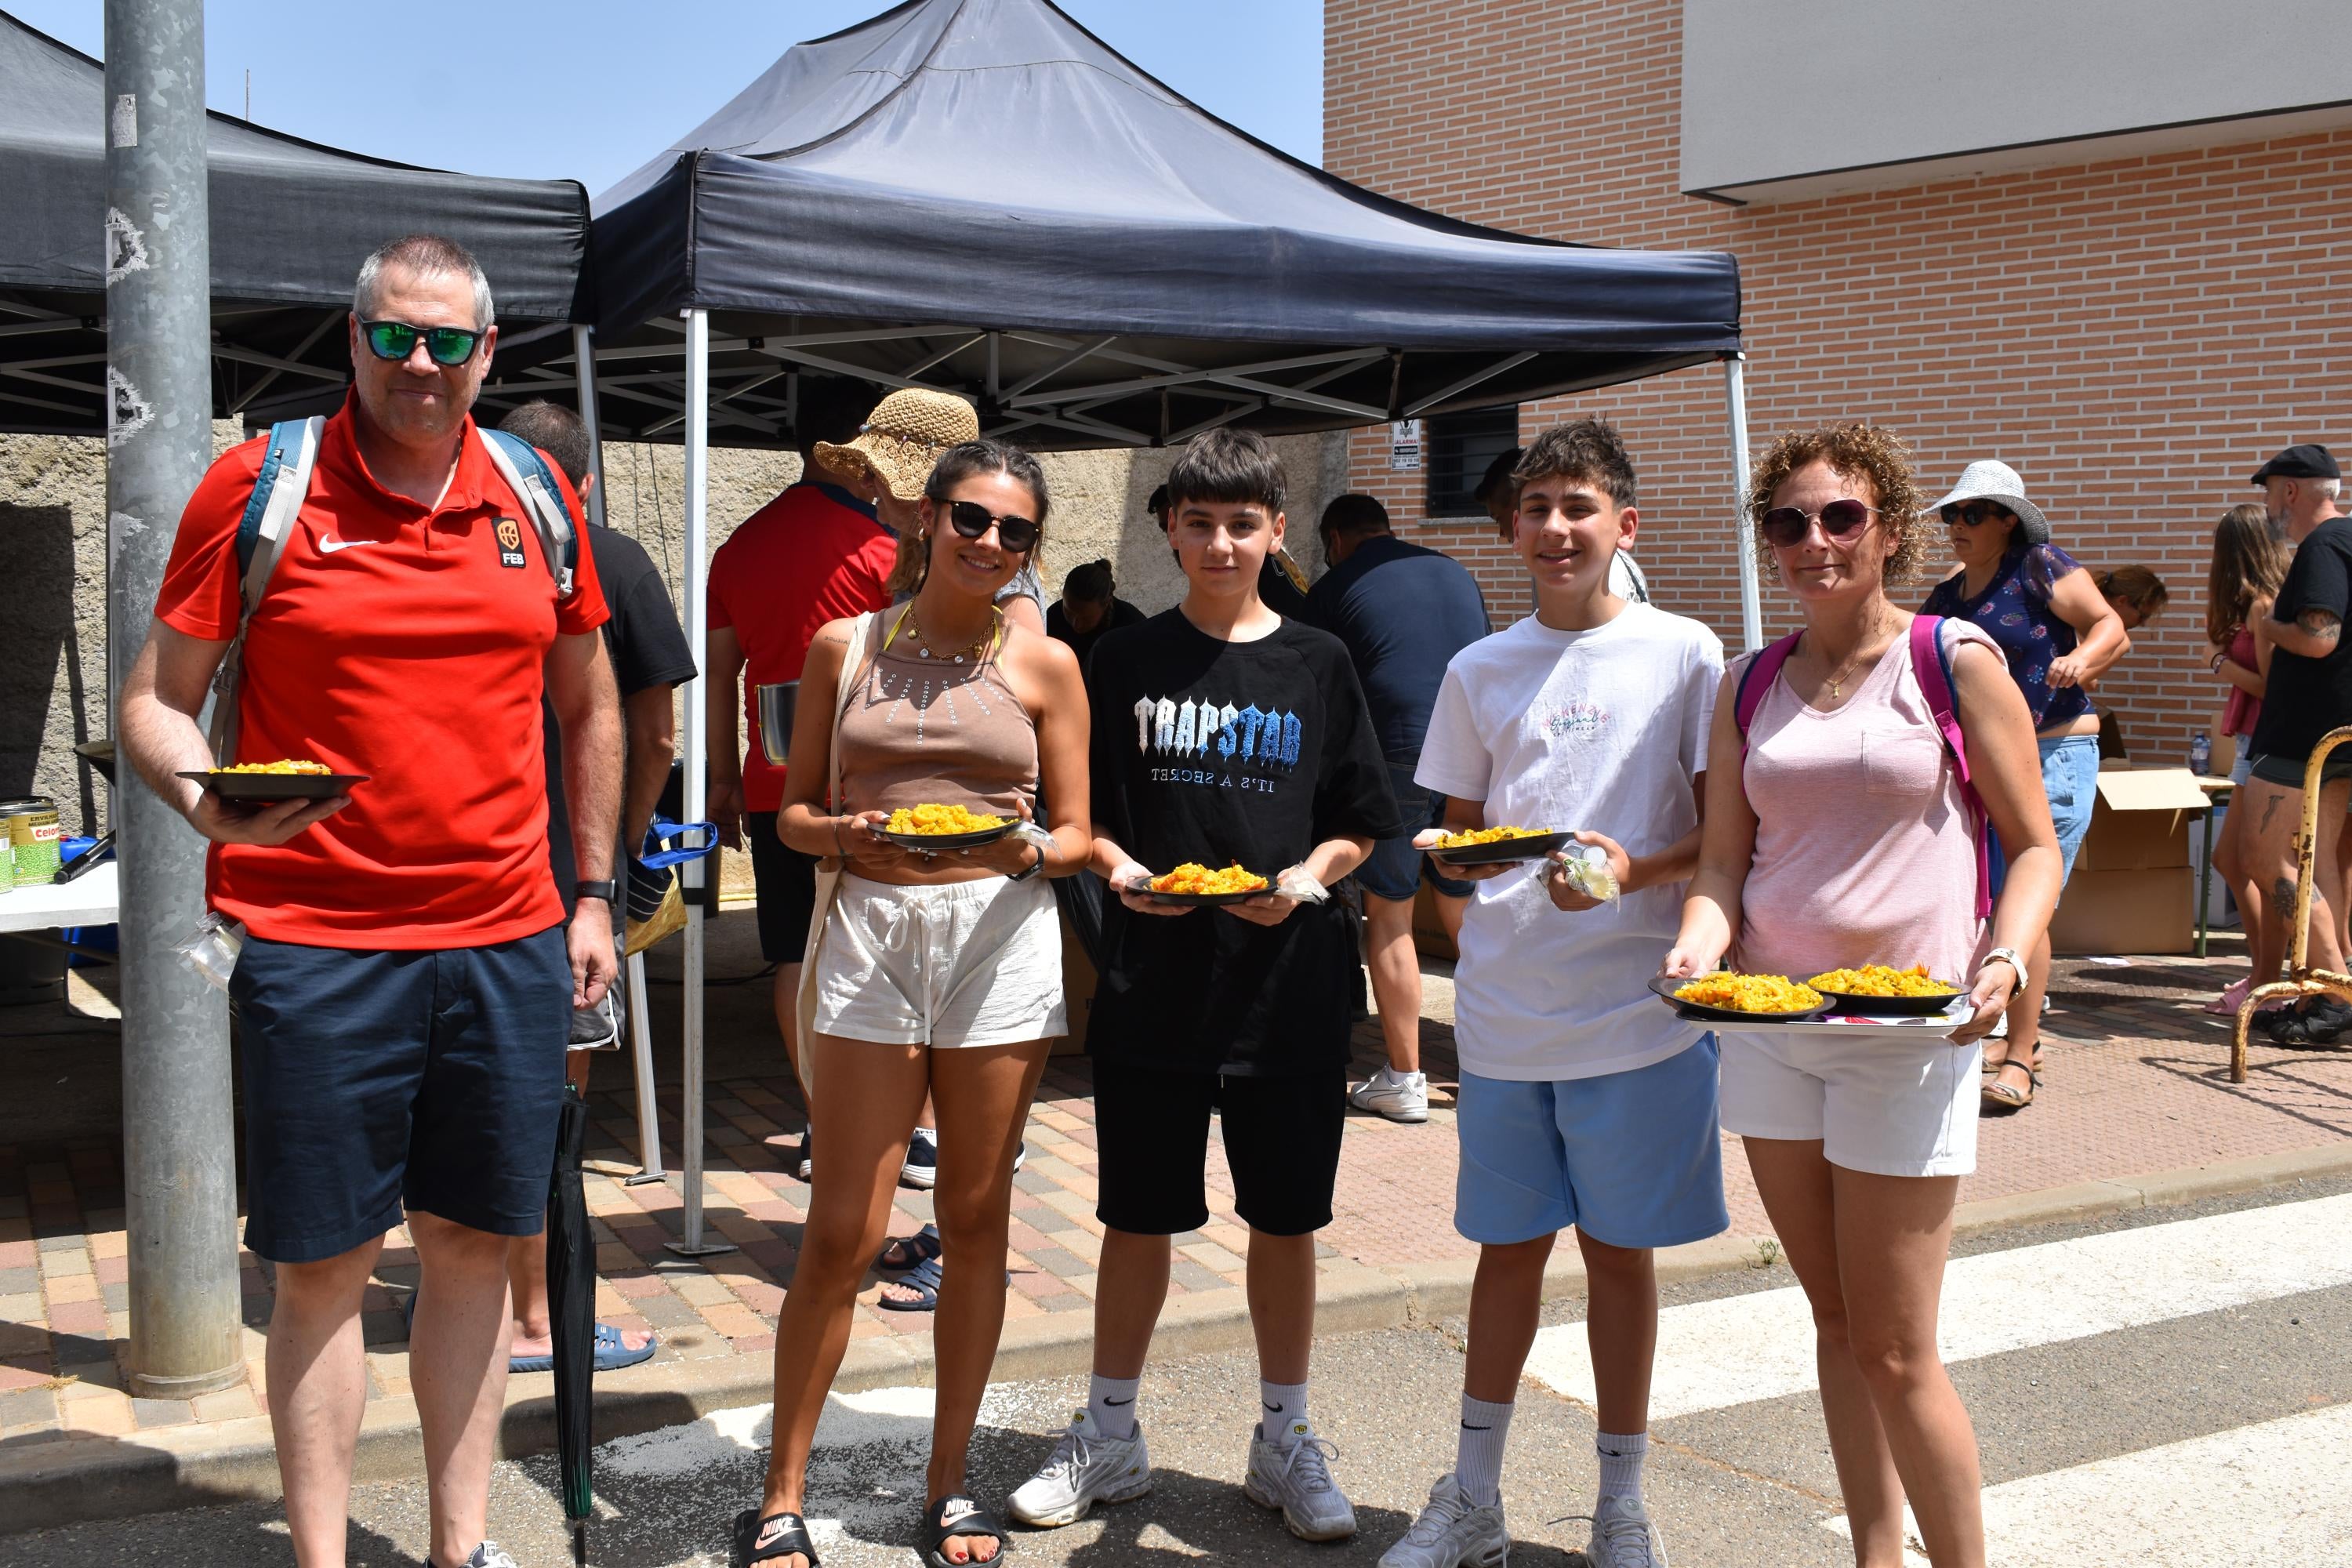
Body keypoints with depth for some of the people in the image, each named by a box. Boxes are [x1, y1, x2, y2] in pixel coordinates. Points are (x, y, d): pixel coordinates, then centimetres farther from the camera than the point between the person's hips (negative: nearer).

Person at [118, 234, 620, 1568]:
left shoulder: (535, 496, 8)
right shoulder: (259, 485, -2)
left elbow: (590, 707, 17)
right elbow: (157, 698, 1)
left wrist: (593, 896, 13)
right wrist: (202, 797, -21)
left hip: (509, 940, 3)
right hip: (317, 944, -3)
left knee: (475, 1246, 11)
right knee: (323, 1262, 3)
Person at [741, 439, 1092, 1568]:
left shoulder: (1046, 665, 6)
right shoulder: (845, 648, 8)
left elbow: (1076, 837, 7)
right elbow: (794, 814, 10)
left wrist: (1025, 851, -14)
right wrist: (847, 833, -11)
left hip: (1001, 934, 1)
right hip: (873, 928, 0)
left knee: (974, 1222, 8)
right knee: (841, 1234, -1)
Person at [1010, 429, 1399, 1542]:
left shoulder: (1316, 665, 3)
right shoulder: (1126, 662, 3)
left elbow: (1357, 825, 7)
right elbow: (1083, 815, 6)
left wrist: (1306, 878, -12)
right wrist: (1119, 869, -13)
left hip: (1287, 981, 0)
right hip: (1153, 982, 0)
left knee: (1285, 1219, 10)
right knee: (1137, 1218, 10)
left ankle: (1284, 1440, 27)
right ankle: (1109, 1437, 27)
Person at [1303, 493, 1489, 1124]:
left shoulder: (1333, 591, 4)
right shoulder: (1456, 572, 17)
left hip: (1397, 757, -4)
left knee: (1388, 916, 6)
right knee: (1466, 914, 15)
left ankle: (1404, 1078, 9)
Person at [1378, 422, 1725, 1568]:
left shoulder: (1683, 655, -2)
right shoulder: (1480, 670, 8)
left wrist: (1635, 870, -20)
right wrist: (1450, 853, -8)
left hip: (1637, 1009, -2)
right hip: (1504, 1009, 3)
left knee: (1619, 1248, 8)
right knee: (1510, 1245, 12)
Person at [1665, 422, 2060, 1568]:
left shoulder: (1956, 662, -2)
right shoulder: (1749, 687, 9)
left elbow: (2034, 845, 0)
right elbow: (1723, 862, 9)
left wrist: (2004, 960, -17)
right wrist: (1699, 945, -11)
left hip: (1908, 1033, -4)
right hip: (1766, 1023, 4)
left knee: (1893, 1350, -2)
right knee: (1835, 1323, 13)